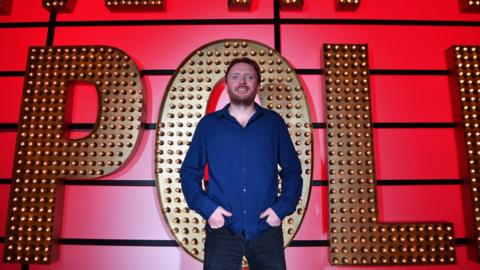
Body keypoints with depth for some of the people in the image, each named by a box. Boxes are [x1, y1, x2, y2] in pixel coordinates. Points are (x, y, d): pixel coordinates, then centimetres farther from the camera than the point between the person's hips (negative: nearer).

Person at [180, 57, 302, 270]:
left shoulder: (274, 122, 5)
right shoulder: (208, 124, 4)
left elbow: (292, 171, 7)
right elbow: (189, 172, 4)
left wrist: (283, 208, -7)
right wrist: (205, 207, -10)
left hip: (266, 229, 1)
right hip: (222, 230, 0)